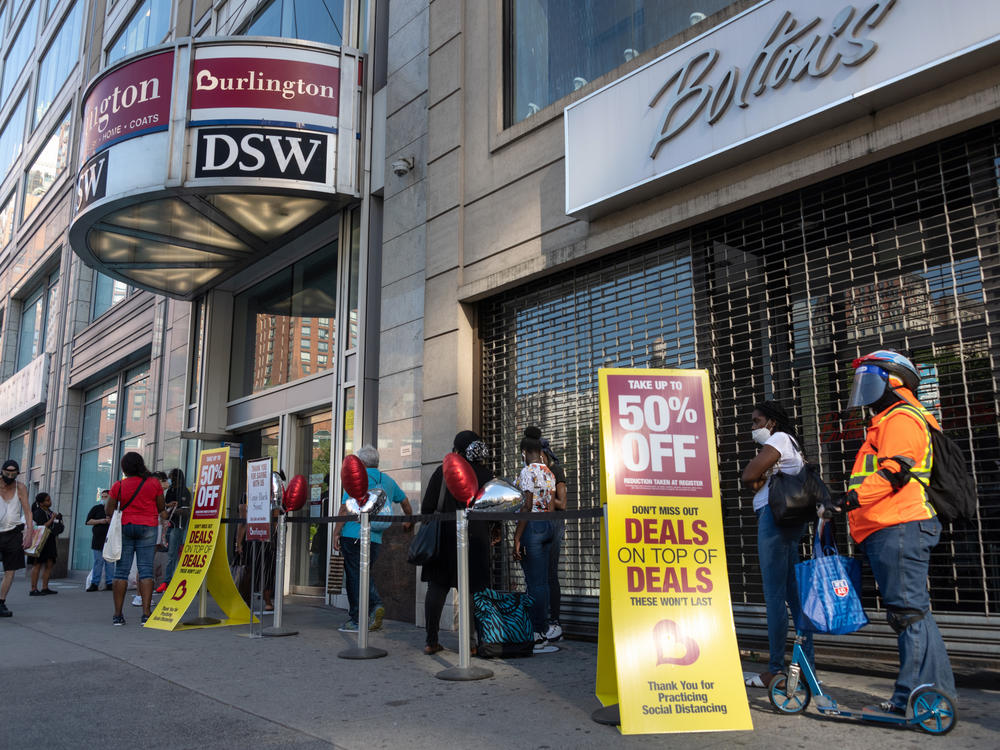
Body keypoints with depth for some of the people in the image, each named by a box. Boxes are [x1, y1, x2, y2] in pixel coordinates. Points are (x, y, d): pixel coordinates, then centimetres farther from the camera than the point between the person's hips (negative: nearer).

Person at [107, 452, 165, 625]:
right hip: (148, 527, 0)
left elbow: (109, 511, 2)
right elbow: (161, 508, 4)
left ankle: (117, 614, 6)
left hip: (125, 526, 1)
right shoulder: (154, 484, -1)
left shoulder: (118, 486, -2)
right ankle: (146, 614, -6)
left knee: (121, 571, 6)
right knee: (146, 570, 0)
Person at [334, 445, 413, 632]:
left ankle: (357, 620, 4)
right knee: (365, 573, 18)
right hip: (375, 537, 5)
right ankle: (376, 605, -3)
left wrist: (336, 532, -6)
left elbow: (346, 508, -9)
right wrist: (409, 521, 42)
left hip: (353, 534, -5)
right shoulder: (388, 480, 13)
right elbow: (404, 501, 25)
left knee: (354, 576, 1)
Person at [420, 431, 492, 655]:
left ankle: (431, 641, 7)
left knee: (437, 587, 7)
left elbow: (428, 506, -1)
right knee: (471, 589, 4)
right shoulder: (486, 474, 1)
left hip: (444, 536, 1)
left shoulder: (442, 472, 1)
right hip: (475, 538, 0)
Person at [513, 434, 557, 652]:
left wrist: (517, 538, -17)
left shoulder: (527, 472, -11)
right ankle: (544, 629, 17)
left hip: (532, 526, -8)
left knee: (534, 582, -5)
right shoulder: (549, 473, 14)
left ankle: (537, 634, -2)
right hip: (549, 525, 8)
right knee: (543, 581, 12)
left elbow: (526, 506, -17)